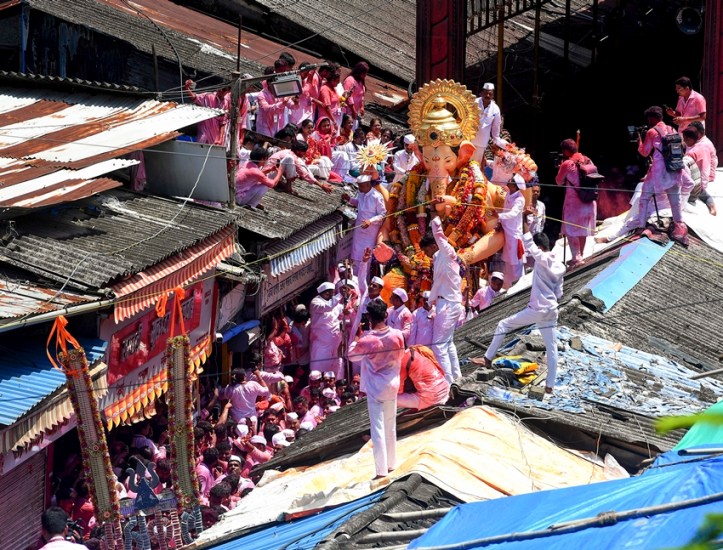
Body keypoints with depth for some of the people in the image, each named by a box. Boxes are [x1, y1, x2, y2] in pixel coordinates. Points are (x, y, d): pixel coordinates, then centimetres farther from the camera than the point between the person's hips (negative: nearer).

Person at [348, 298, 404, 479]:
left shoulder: (366, 340, -21)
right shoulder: (397, 336, -11)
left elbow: (352, 355, -3)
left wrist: (357, 338, 11)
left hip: (375, 389, -4)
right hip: (392, 386, 4)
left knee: (378, 428, -1)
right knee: (391, 427, 18)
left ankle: (382, 470, -3)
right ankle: (391, 464, 29)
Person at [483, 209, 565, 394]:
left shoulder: (542, 260, -12)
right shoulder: (560, 267, 10)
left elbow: (528, 243, -18)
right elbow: (559, 293, 15)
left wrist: (524, 220, -18)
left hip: (536, 309, -6)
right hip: (552, 311, 7)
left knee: (503, 325, 10)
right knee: (551, 347, 9)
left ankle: (489, 358, 13)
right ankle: (550, 385, 10)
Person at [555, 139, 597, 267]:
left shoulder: (567, 164, -13)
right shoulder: (587, 161, 4)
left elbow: (559, 182, -2)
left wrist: (561, 168, 11)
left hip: (574, 202, -6)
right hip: (589, 202, 6)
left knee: (571, 230, 2)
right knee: (583, 230, 17)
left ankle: (576, 258, -6)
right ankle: (580, 256, 26)